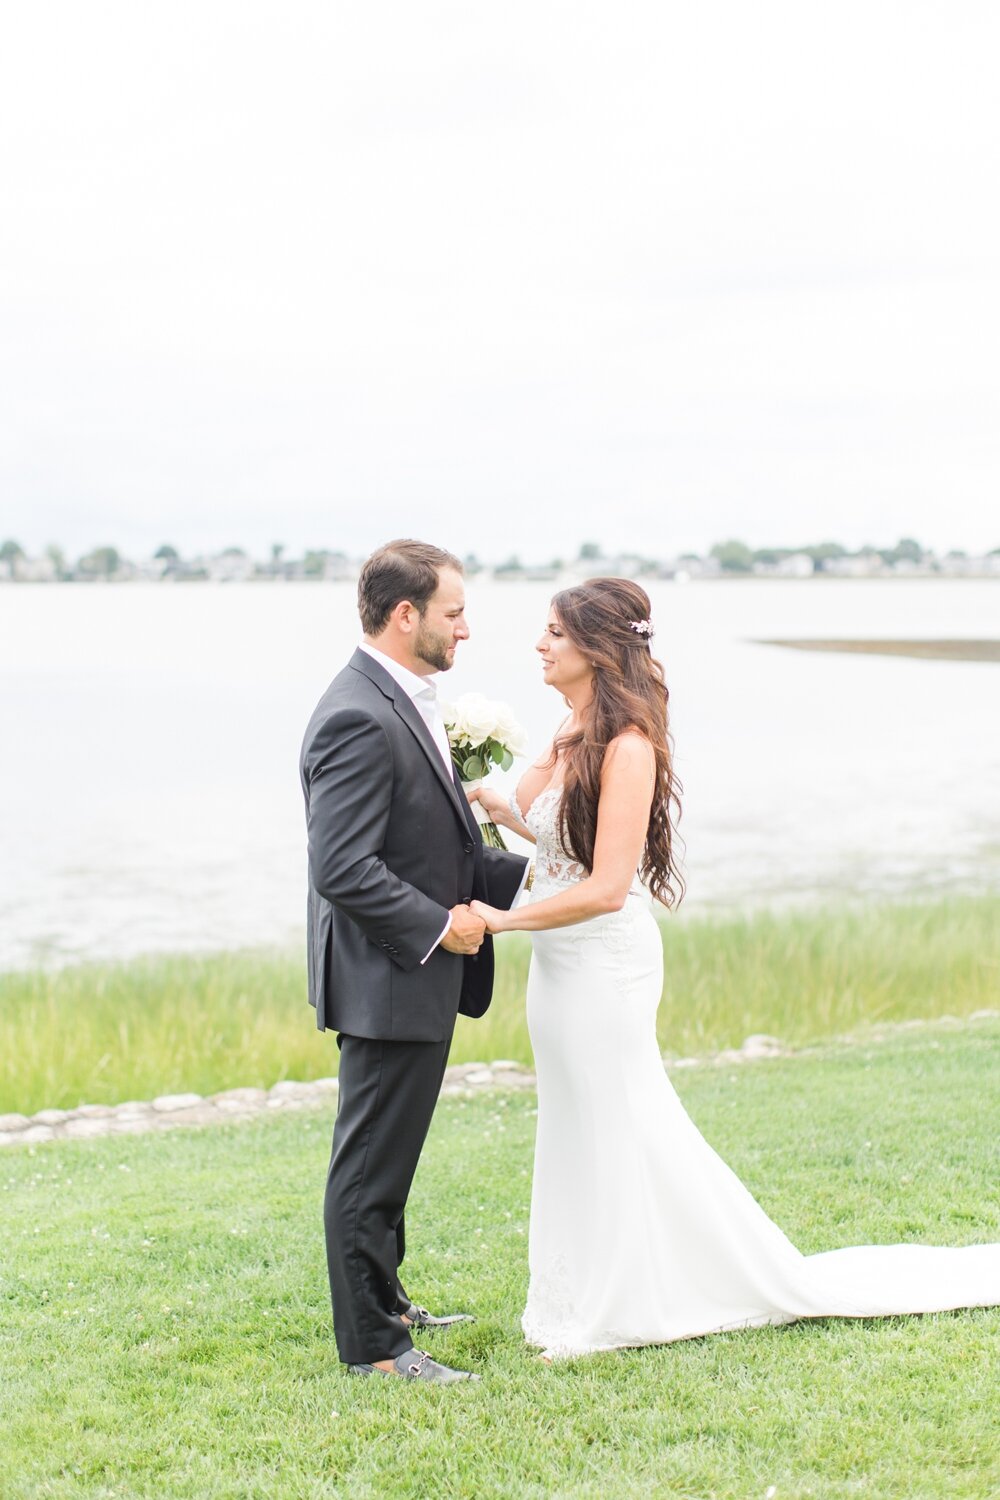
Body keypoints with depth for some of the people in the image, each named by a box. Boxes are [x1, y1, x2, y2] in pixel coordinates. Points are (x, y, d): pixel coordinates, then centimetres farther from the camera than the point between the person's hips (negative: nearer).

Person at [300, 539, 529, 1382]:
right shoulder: (359, 719, -22)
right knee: (372, 1164, 1)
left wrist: (520, 874, 9)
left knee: (388, 1157, 21)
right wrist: (439, 925, -18)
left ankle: (383, 1303, 35)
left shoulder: (402, 704, 11)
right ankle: (371, 1346, 11)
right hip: (387, 980, -11)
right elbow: (344, 869, -26)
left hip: (417, 975, 11)